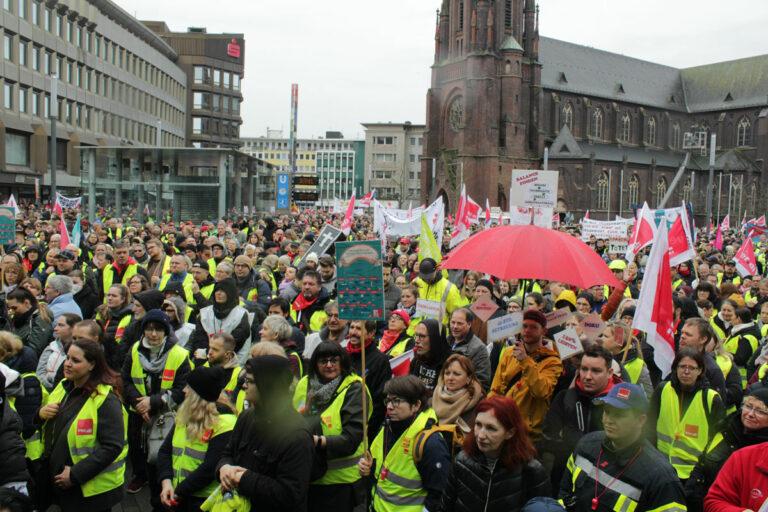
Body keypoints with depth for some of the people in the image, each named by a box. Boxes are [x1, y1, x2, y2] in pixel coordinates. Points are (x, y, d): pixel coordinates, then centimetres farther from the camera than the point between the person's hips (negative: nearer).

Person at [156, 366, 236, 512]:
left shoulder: (224, 424, -15)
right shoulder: (184, 416, 9)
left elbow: (211, 467, -20)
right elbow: (165, 450, 6)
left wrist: (179, 491, -15)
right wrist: (166, 482, -10)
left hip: (205, 500, -7)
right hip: (179, 497, 7)